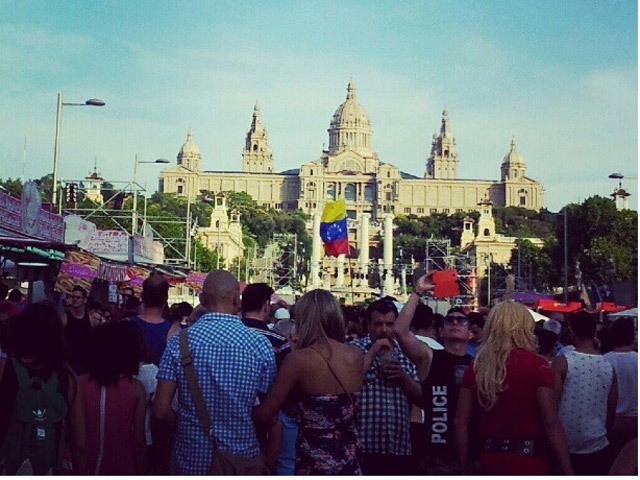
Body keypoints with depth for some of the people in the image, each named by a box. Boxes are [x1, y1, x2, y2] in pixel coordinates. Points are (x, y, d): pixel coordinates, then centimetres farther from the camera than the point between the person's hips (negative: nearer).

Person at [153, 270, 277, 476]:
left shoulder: (180, 341, -8)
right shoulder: (260, 344, -11)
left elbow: (161, 410, -8)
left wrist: (192, 424, 10)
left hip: (191, 460, 1)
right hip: (242, 458, -1)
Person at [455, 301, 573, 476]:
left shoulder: (476, 367, 4)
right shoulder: (537, 365, -8)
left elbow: (460, 423, 3)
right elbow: (551, 423, -13)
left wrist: (464, 470, 10)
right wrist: (568, 473, -8)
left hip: (489, 459, 5)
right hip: (527, 460, -4)